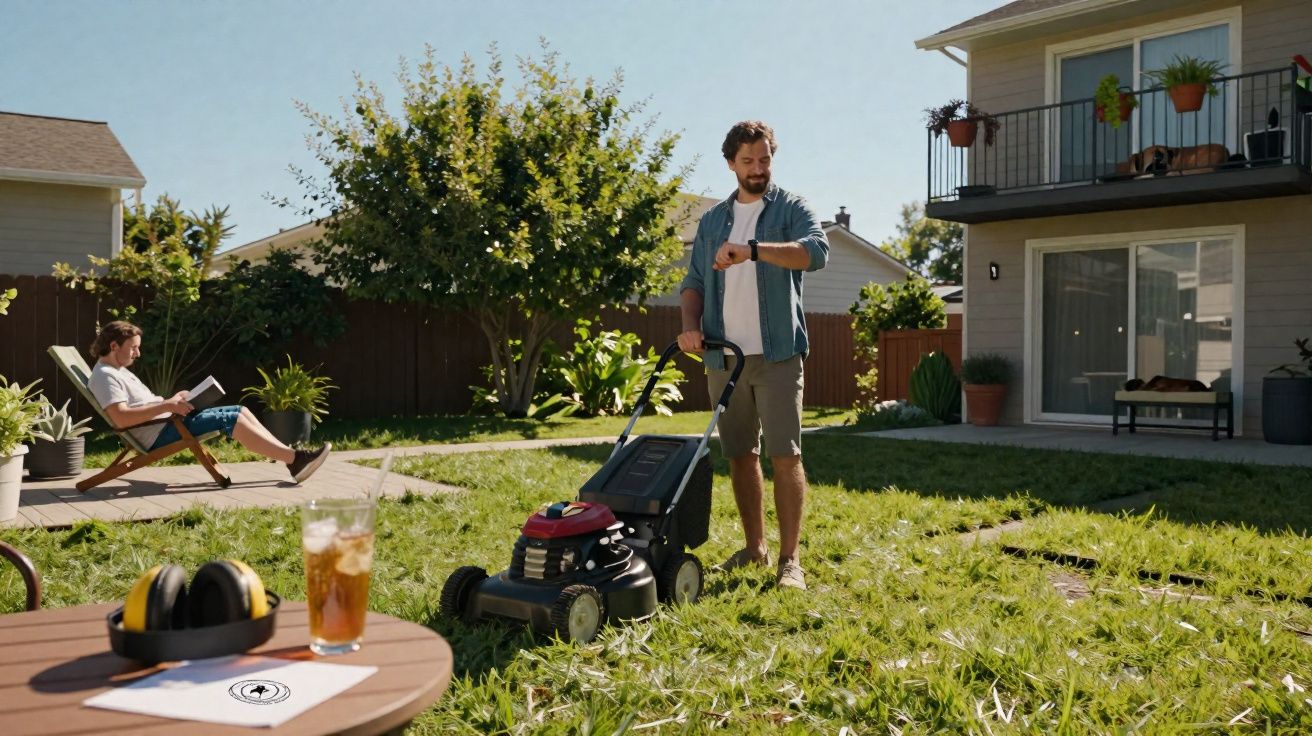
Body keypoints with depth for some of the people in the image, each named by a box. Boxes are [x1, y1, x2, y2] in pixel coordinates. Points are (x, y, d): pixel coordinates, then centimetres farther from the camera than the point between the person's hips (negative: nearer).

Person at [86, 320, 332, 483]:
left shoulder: (118, 370, 21)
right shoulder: (104, 375, -11)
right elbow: (121, 418, -25)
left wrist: (172, 402, 5)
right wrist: (166, 405, -24)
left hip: (167, 422, 11)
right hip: (158, 434, -10)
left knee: (240, 411, 1)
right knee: (231, 420, -21)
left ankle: (289, 456, -6)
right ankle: (295, 459, -23)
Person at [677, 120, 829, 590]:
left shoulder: (791, 209, 3)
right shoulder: (712, 221, 16)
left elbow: (817, 251, -17)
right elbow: (694, 282, 15)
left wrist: (752, 249, -29)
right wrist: (690, 323, -5)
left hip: (777, 354, -4)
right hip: (723, 357, 4)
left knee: (785, 455, -7)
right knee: (739, 456, 9)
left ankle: (790, 559, -3)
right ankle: (754, 548, 21)